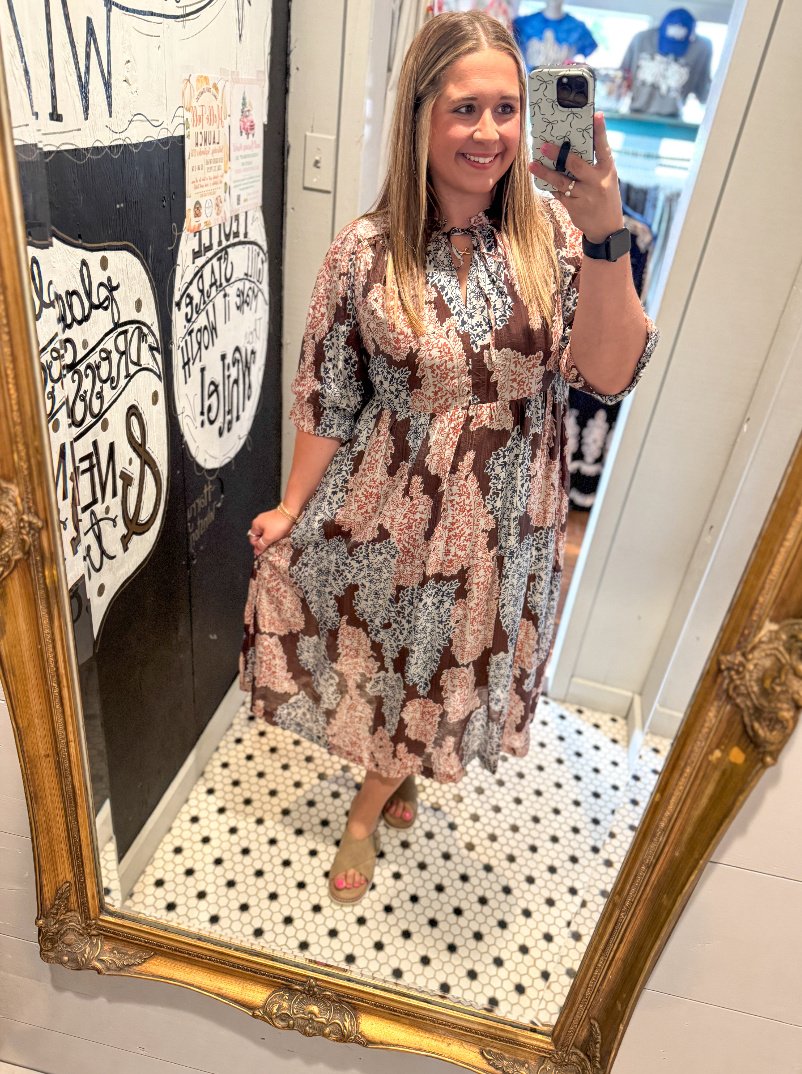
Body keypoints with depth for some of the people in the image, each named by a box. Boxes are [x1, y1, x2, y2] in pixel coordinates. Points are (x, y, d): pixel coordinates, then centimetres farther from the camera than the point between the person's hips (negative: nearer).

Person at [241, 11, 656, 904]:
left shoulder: (553, 233, -7)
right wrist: (292, 510, 0)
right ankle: (393, 780, 55)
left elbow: (610, 376, -17)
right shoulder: (366, 253, -11)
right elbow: (328, 399, -4)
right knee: (386, 663, 18)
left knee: (443, 670, 21)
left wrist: (605, 240, -28)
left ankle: (371, 806, 52)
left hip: (500, 524, 2)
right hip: (386, 511, -2)